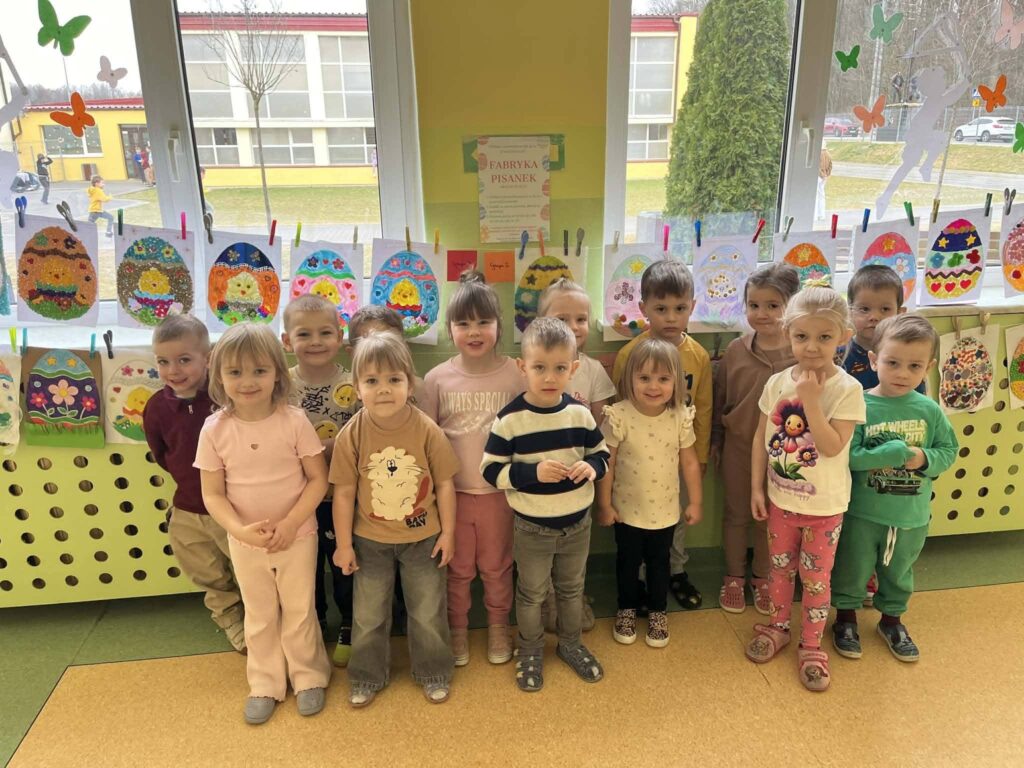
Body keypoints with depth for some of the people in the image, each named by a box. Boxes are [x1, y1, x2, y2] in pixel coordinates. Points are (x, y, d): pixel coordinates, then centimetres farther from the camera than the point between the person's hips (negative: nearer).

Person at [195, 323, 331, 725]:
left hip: (297, 536, -1)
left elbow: (318, 479, -11)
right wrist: (240, 529, -22)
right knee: (259, 616, 20)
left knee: (299, 610, 15)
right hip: (245, 542, 2)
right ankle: (265, 684, 40)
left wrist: (290, 523, -20)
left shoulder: (294, 421, -17)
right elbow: (213, 494, -7)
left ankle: (308, 676, 38)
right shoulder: (215, 429, -12)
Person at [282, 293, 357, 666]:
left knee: (345, 565, 14)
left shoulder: (352, 387, -12)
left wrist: (333, 449, -24)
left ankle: (349, 629, 37)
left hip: (342, 496, -2)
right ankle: (312, 627, 42)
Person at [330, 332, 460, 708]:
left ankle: (434, 673, 38)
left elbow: (444, 483, -8)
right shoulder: (351, 435, -16)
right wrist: (343, 544, -4)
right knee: (368, 615, 16)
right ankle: (368, 677, 39)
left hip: (423, 537, 0)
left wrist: (447, 532, -4)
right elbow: (344, 492, -8)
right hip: (370, 541, 1)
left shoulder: (427, 430, -17)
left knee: (429, 612, 15)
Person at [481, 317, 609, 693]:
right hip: (532, 527, -3)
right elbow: (490, 470, -15)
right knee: (531, 593, 17)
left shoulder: (580, 413, -8)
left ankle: (571, 643, 46)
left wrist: (592, 467, -18)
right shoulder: (510, 419, -19)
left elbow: (602, 453, 5)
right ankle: (530, 651, 40)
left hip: (577, 522, 3)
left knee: (572, 588, 23)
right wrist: (533, 471, -28)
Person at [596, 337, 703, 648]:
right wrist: (604, 505, -8)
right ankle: (627, 610, 41)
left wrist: (695, 502, 2)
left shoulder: (680, 417, -13)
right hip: (627, 509, -1)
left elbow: (689, 462, -2)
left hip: (665, 510, 2)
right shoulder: (618, 416, -21)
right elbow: (607, 463, -13)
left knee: (659, 562, 20)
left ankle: (658, 612, 41)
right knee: (627, 562, 19)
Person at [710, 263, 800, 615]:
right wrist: (715, 442, 6)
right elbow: (718, 399, 1)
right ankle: (733, 576, 36)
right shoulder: (736, 350, -9)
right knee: (736, 514, 17)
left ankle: (761, 576, 39)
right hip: (737, 447, 1)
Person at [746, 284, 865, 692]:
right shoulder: (777, 383, -6)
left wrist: (811, 400, -29)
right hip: (781, 498, 3)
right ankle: (778, 626, 41)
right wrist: (756, 487, 2)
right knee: (780, 567, 20)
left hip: (824, 505, -3)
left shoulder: (847, 389, -17)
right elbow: (761, 437, 1)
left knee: (816, 576, 12)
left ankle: (811, 646, 31)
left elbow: (833, 447, -24)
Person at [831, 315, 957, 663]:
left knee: (899, 572, 24)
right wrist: (892, 454, -28)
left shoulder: (929, 410, -7)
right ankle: (845, 618, 38)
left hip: (912, 515, 3)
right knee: (853, 568, 15)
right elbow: (847, 456, -23)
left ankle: (892, 619, 47)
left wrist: (925, 459, -17)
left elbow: (949, 450, 2)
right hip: (862, 512, -3)